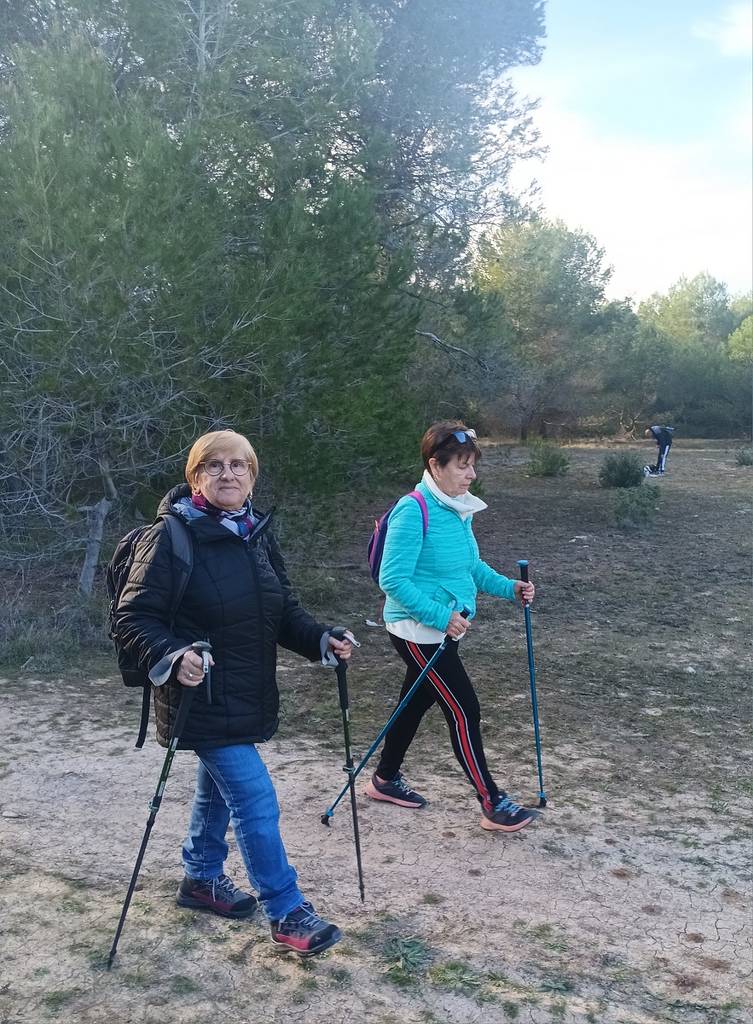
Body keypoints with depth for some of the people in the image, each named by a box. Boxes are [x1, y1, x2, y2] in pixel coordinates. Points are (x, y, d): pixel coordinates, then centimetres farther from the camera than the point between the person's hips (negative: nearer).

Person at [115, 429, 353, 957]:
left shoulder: (258, 534, 3)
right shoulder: (171, 537, -17)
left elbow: (285, 611, 10)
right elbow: (133, 617, -16)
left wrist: (322, 640, -7)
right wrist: (172, 655, -32)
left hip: (250, 694, 7)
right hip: (202, 698, -7)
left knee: (220, 788, 23)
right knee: (256, 799, -6)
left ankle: (202, 879, 45)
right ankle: (288, 913, 8)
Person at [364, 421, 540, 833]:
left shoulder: (458, 508, 4)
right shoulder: (413, 511, -22)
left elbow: (470, 565, 17)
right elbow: (393, 580, -23)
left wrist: (509, 587, 4)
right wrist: (440, 616, -26)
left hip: (444, 629, 9)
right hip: (418, 632, -9)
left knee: (416, 702, 20)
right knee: (464, 709, -4)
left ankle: (385, 779, 38)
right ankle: (493, 806, 8)